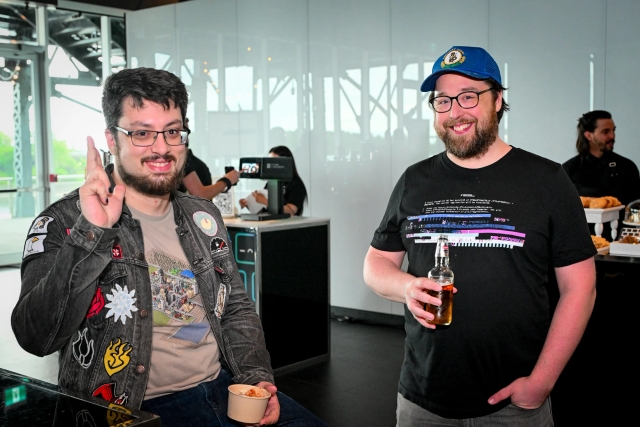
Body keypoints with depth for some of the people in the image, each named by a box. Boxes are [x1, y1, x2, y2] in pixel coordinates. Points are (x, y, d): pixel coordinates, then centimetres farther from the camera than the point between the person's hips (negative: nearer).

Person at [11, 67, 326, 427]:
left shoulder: (204, 216, 12)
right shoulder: (64, 222, -7)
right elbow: (36, 337, -17)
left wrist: (256, 377, 1)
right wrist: (91, 233, -26)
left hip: (222, 386, 6)